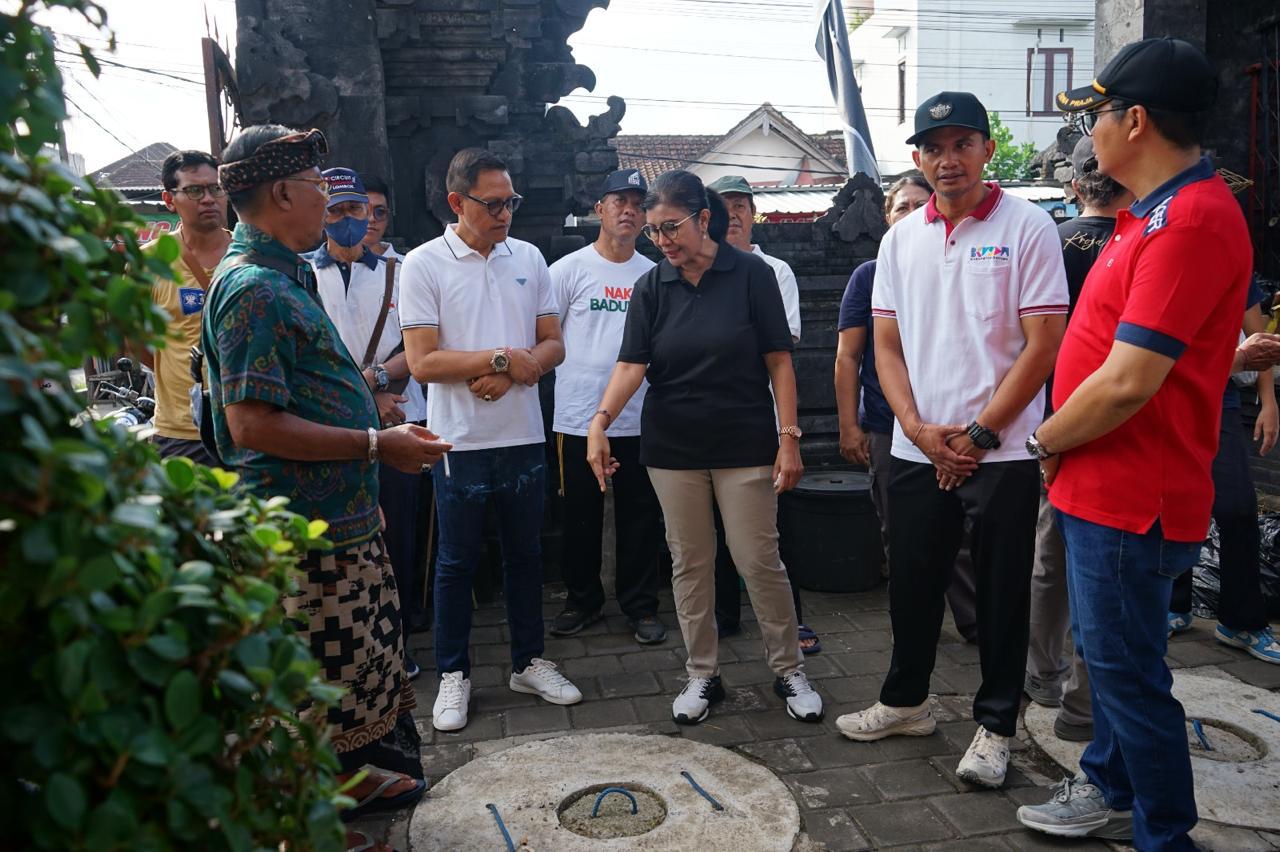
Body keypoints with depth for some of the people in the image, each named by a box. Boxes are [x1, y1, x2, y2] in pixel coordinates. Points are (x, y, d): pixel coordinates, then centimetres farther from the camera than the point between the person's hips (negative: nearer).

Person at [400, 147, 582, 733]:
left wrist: (515, 372, -15)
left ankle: (528, 662, 30)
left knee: (525, 553, 14)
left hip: (524, 436, 4)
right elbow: (422, 361, -13)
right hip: (461, 441, -4)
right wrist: (503, 358, -15)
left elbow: (553, 345, 5)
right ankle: (453, 675, 24)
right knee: (457, 562, 9)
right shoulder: (424, 264, -6)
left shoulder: (528, 258, 6)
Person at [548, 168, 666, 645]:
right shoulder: (570, 269, -1)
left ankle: (641, 606, 22)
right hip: (579, 418, -2)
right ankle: (582, 600, 27)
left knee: (641, 518, 9)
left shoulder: (654, 276, 9)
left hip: (640, 420, 2)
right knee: (581, 517, 10)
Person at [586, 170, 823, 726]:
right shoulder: (651, 288, 3)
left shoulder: (750, 274, -4)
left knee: (759, 559, 2)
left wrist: (789, 437, -8)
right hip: (672, 446, 3)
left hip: (745, 443, -2)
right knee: (689, 562, 9)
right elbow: (631, 363, -7)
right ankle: (702, 675, 24)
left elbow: (778, 360, -4)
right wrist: (600, 420, -23)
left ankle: (789, 671, 21)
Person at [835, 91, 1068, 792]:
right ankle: (904, 701, 34)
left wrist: (978, 433, -12)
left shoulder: (1027, 227, -5)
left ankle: (995, 724, 24)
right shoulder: (900, 238, 9)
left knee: (1001, 595, 7)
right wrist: (918, 429, -6)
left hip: (1002, 451, -4)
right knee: (912, 583, 15)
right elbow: (886, 344, 7)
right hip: (916, 450, 4)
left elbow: (1043, 343, -9)